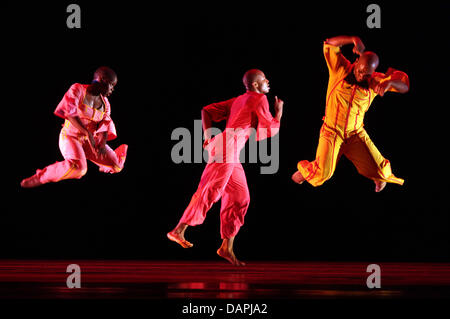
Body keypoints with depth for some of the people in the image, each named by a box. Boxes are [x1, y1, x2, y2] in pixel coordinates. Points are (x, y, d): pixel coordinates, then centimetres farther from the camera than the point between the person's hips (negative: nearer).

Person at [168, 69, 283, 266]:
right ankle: (179, 231, -15)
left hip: (232, 157, 10)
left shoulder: (238, 100, 26)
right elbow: (269, 131, -2)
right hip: (227, 148, -10)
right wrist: (279, 112, 14)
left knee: (240, 198, 8)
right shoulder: (259, 99, 0)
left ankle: (227, 247, 6)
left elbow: (207, 111, 22)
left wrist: (208, 136, 14)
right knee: (209, 191, -13)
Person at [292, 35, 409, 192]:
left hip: (356, 133, 2)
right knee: (322, 174, -12)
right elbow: (329, 44, -20)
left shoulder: (375, 81, -6)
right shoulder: (340, 70, -10)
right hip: (332, 132, -2)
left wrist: (389, 82, -35)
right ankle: (303, 169, 24)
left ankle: (379, 177, 37)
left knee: (379, 169, -3)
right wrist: (354, 40, -34)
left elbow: (404, 85, -12)